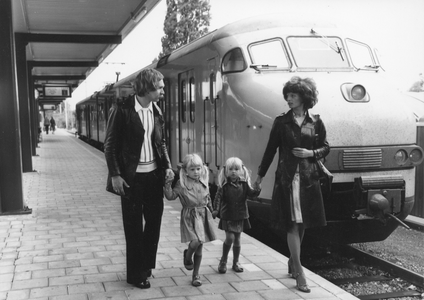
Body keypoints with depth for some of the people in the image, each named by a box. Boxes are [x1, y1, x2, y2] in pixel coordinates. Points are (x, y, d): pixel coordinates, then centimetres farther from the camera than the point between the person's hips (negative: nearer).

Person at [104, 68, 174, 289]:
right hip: (131, 177, -6)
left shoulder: (156, 111, 6)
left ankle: (146, 265, 33)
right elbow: (110, 144, -10)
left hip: (154, 175, 6)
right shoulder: (122, 110, -12)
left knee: (154, 221, 13)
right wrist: (115, 175, -15)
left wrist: (167, 166, 1)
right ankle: (136, 274, 21)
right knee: (134, 227, 6)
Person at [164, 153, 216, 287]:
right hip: (189, 217, -4)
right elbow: (171, 196, -13)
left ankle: (196, 275, 22)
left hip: (203, 216, 4)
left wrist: (210, 212, 22)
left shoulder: (203, 183, 5)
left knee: (199, 247, 8)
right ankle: (187, 256, 14)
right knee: (196, 241, -23)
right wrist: (168, 184, -25)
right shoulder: (182, 184, -8)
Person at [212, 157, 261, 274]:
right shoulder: (224, 185, -8)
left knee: (237, 239, 11)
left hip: (240, 216, 3)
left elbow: (251, 193, -7)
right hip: (227, 216, -3)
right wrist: (216, 209, -27)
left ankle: (236, 262, 26)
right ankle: (223, 260, 11)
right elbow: (218, 197, -13)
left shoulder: (243, 184, 0)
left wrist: (257, 190, -29)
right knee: (230, 238, -11)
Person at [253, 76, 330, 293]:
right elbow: (271, 149, 6)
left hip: (308, 179, 2)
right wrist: (260, 175, 10)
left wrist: (310, 153, -9)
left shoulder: (315, 122, 5)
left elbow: (325, 148, 11)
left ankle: (292, 261, 33)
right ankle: (299, 273, -2)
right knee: (293, 224, -6)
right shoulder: (281, 122, 1)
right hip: (287, 178, -2)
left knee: (301, 224, 12)